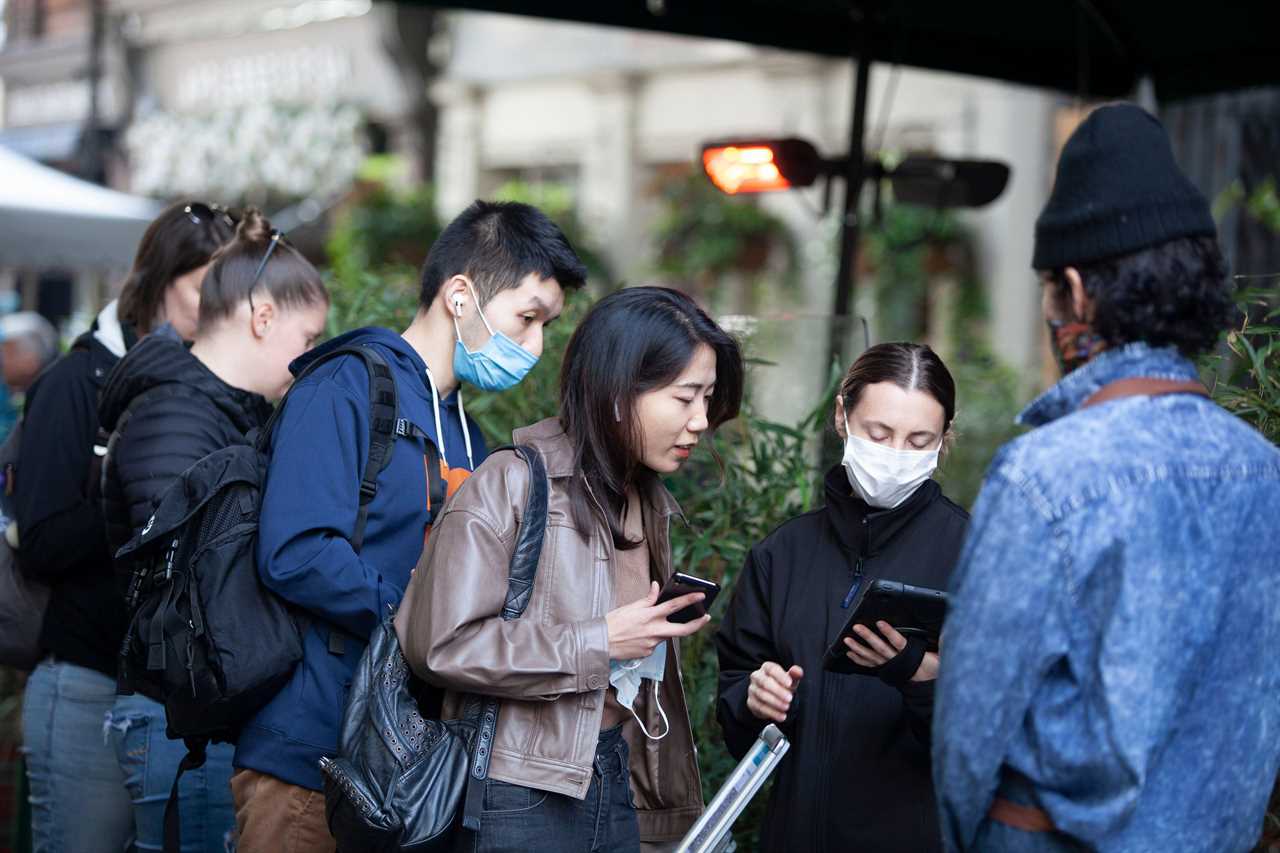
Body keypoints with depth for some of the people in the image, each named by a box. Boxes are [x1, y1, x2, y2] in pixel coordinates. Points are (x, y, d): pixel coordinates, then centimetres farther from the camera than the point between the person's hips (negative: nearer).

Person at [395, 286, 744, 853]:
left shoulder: (650, 503, 13)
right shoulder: (512, 486, -12)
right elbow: (439, 643, -20)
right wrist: (599, 643, -17)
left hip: (619, 782, 7)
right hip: (524, 799, -7)